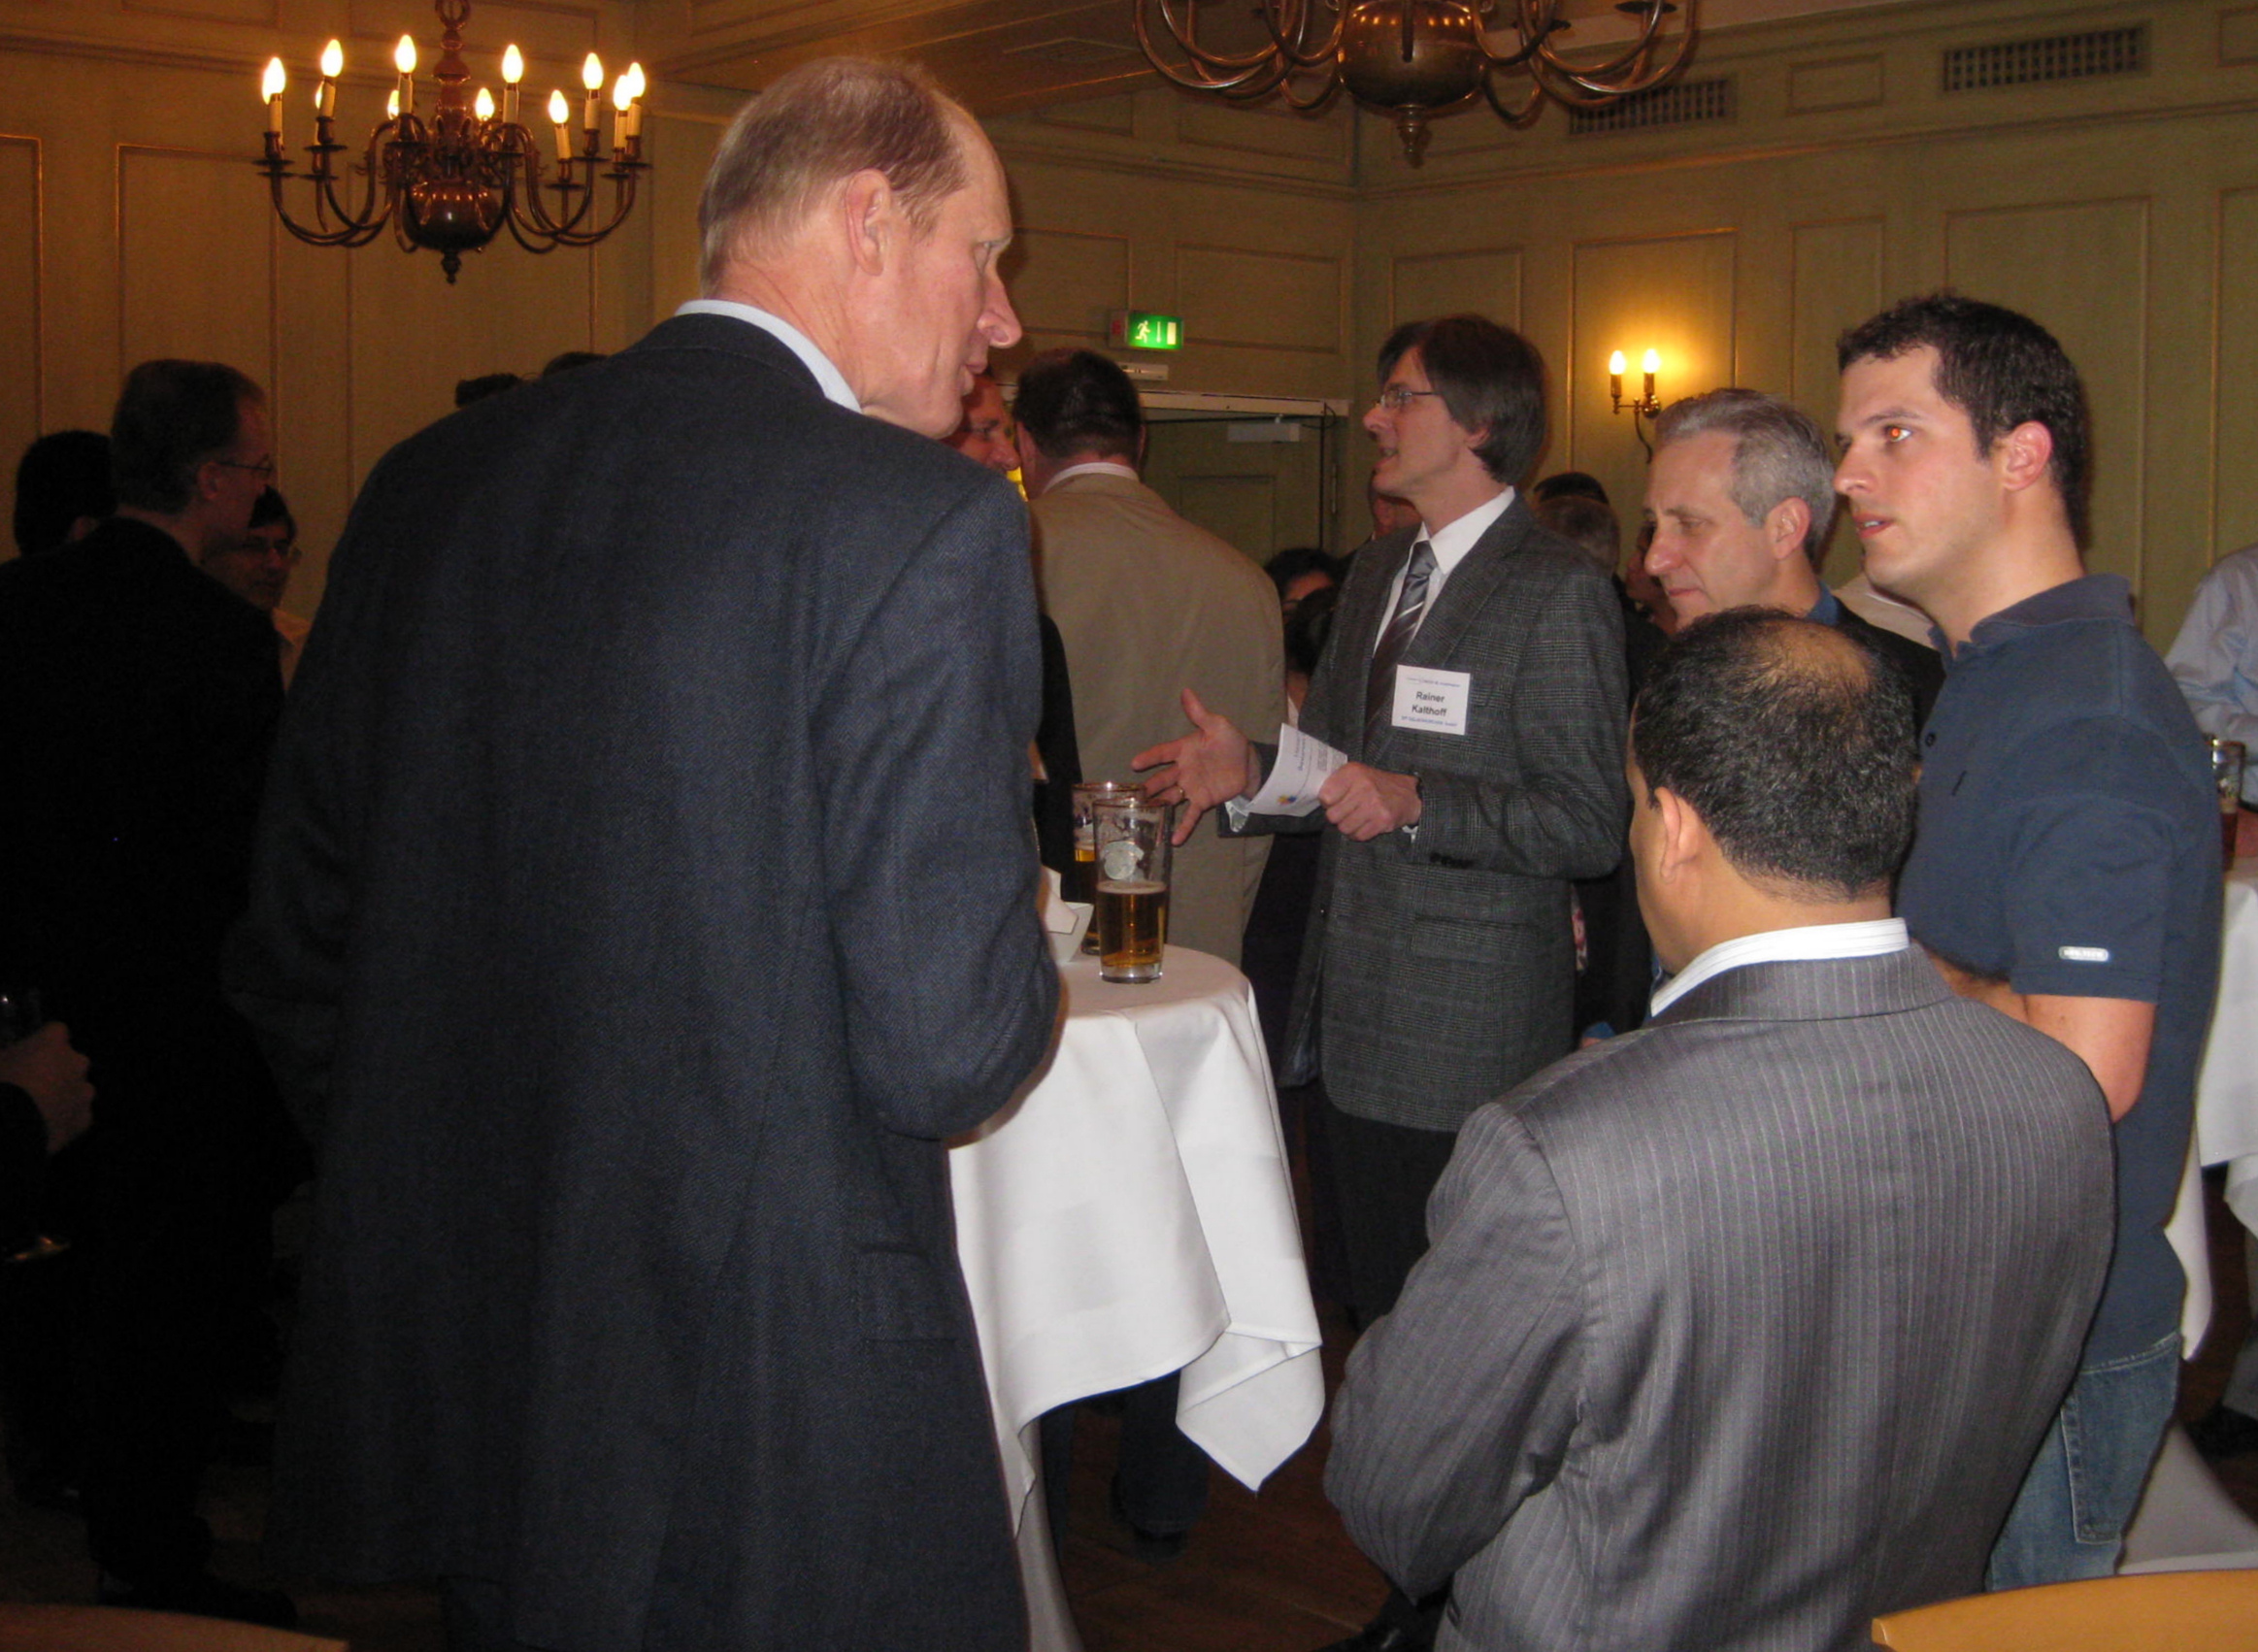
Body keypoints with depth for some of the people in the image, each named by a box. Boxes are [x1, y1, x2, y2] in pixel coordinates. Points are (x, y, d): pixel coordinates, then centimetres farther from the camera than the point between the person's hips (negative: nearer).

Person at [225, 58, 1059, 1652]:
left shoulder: (432, 483, 2)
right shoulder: (924, 522, -17)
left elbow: (295, 948, 7)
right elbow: (942, 1046, -21)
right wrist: (1028, 970, 1)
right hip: (776, 1448, -6)